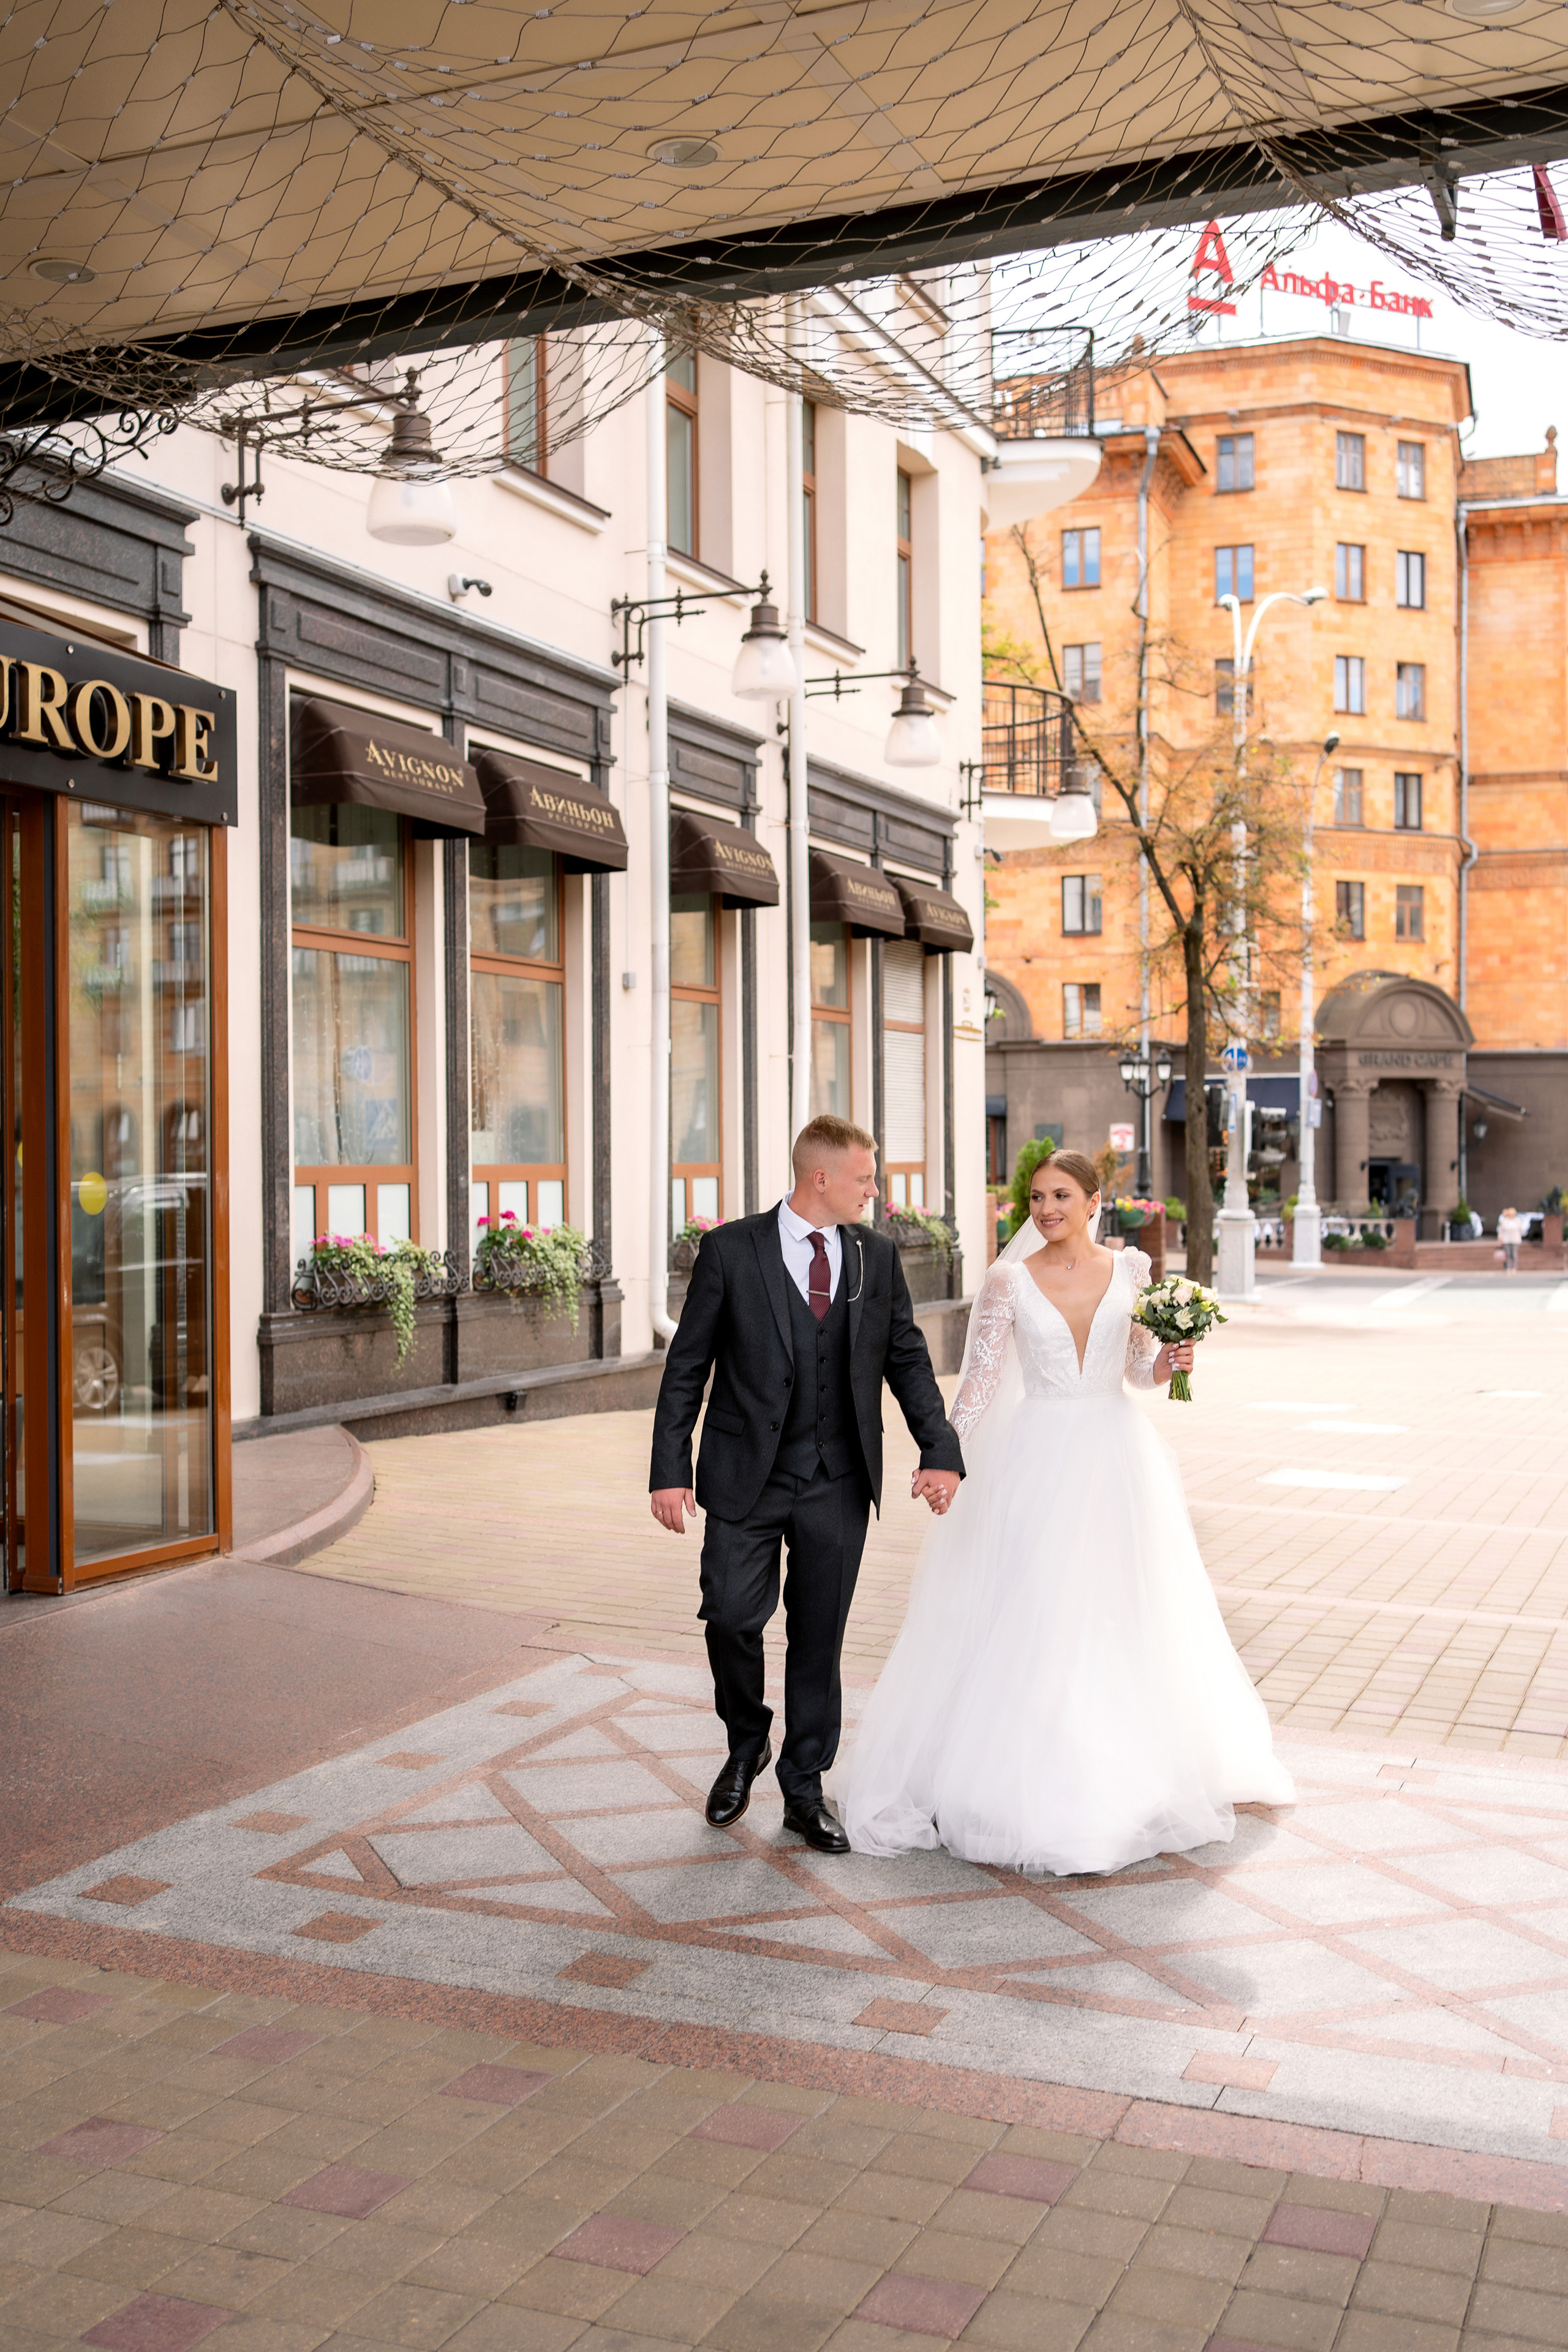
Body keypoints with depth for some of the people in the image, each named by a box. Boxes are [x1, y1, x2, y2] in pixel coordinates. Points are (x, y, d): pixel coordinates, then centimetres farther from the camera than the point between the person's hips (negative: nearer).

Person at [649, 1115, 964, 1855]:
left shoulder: (877, 1254, 4)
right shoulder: (731, 1250, -6)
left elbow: (907, 1357, 9)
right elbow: (687, 1364, -3)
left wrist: (939, 1449, -4)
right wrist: (670, 1469, -9)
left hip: (839, 1486, 3)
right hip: (747, 1479, -2)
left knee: (819, 1639, 8)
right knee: (732, 1615, -7)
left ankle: (804, 1793, 22)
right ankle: (746, 1744, 24)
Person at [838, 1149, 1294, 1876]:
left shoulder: (1130, 1270, 1)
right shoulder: (1009, 1282, -5)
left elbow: (1142, 1367, 9)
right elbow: (980, 1378, -4)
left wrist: (1172, 1359, -12)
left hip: (1116, 1458, 2)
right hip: (1039, 1457, -2)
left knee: (1122, 1617, 9)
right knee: (1029, 1619, -1)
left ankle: (1126, 1772, 27)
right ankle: (1027, 1780, 12)